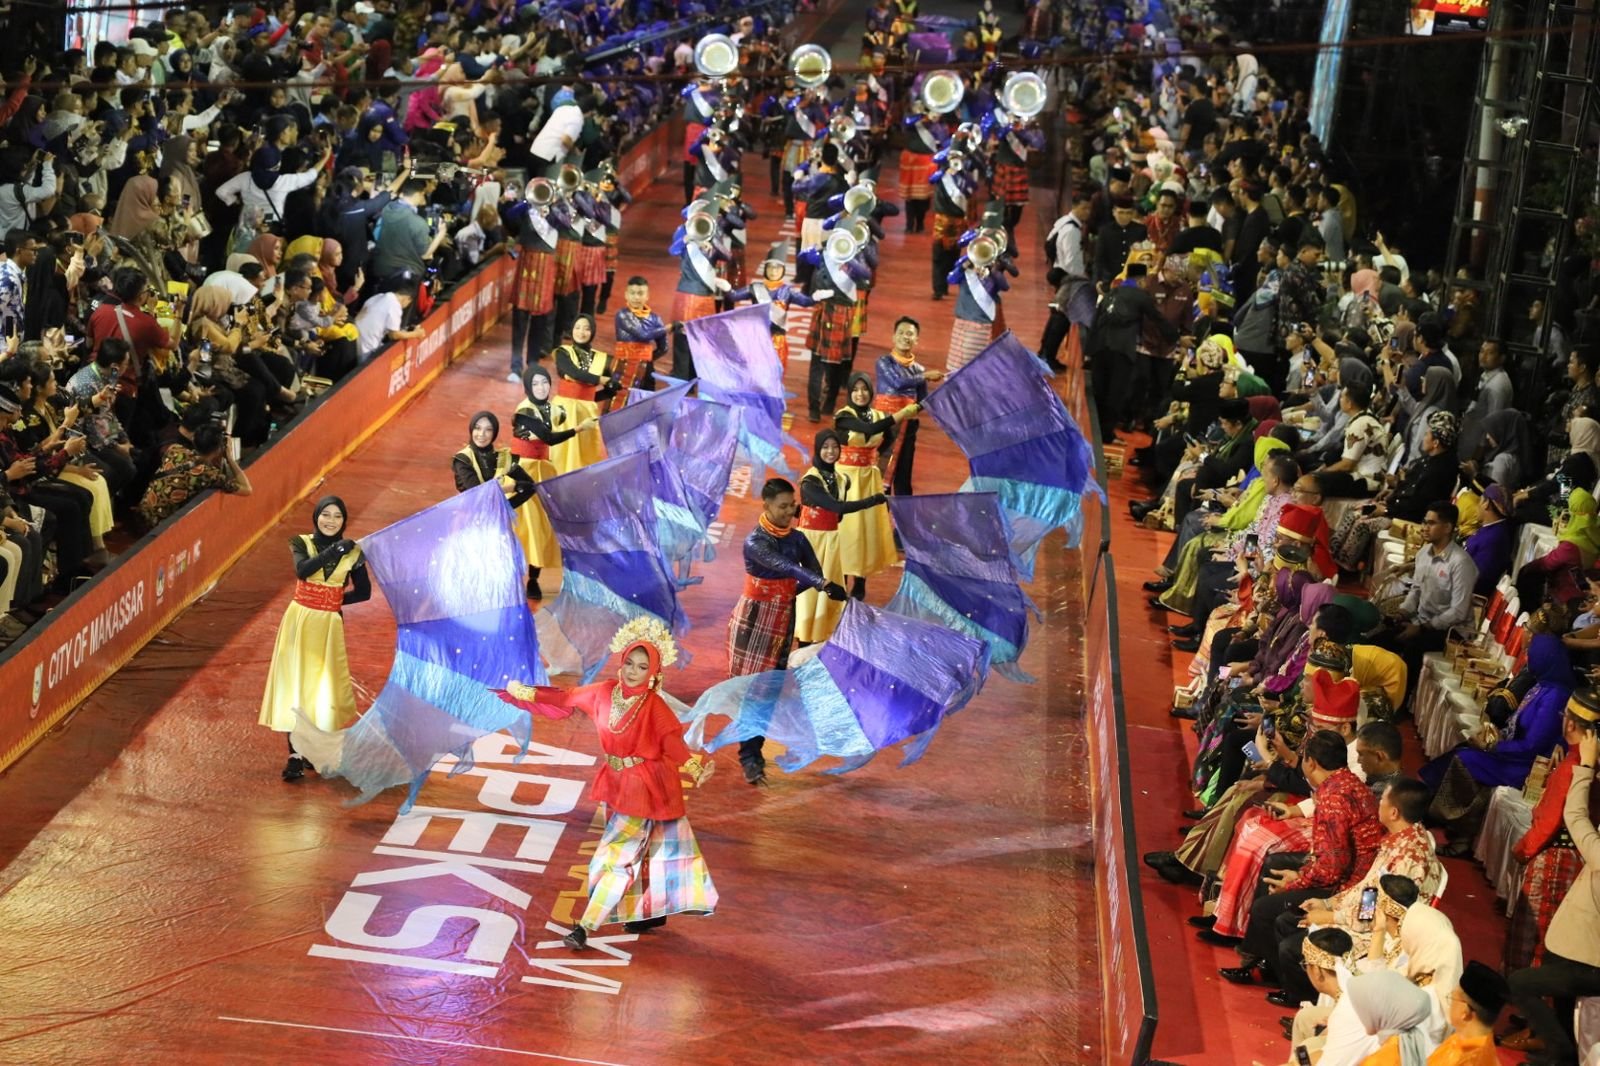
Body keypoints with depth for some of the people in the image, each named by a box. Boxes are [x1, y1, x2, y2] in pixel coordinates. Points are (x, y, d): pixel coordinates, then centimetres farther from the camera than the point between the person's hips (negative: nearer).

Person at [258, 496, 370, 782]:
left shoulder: (352, 553, 2)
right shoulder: (302, 543, -1)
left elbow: (364, 592, 10)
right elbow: (302, 570, -21)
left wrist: (334, 601, 1)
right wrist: (334, 550, -26)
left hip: (329, 626, 1)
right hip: (299, 622, -1)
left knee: (323, 688, 1)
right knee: (295, 686, -6)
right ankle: (295, 756, -7)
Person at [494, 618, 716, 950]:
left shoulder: (655, 707, -19)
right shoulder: (604, 692, -3)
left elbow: (673, 743, -27)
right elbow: (566, 699, 10)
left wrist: (696, 768, -45)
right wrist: (523, 693, 13)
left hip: (644, 789, -6)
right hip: (617, 784, 6)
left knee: (617, 854, -6)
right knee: (637, 851, 17)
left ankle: (585, 925, -6)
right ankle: (652, 912, 32)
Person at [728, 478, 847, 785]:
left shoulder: (797, 539, 1)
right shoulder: (755, 542, -18)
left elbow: (813, 571, -8)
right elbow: (786, 568, -33)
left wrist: (787, 594, -20)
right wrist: (823, 584, -45)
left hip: (783, 620, 5)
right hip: (754, 620, -5)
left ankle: (753, 750, 19)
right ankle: (749, 758, -5)